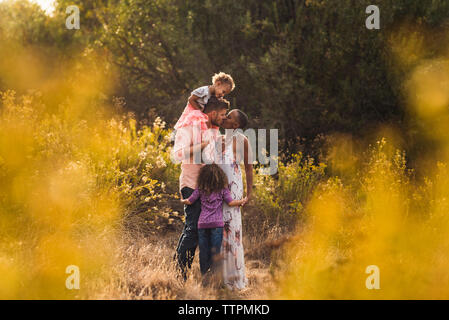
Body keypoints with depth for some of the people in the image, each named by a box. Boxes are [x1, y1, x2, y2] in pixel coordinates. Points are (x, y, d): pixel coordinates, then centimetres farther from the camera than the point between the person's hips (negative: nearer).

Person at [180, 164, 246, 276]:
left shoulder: (200, 189, 7)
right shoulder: (222, 189, 3)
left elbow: (190, 201, 11)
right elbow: (231, 202, -1)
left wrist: (183, 201, 31)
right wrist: (242, 201, 15)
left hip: (202, 224, 2)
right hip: (216, 224, -2)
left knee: (203, 251, 8)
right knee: (215, 252, -1)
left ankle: (204, 275, 10)